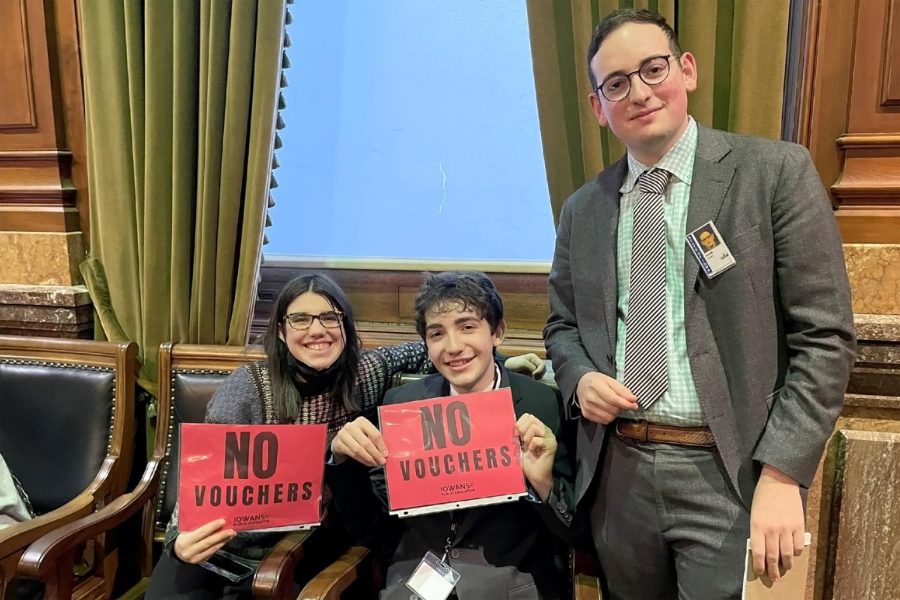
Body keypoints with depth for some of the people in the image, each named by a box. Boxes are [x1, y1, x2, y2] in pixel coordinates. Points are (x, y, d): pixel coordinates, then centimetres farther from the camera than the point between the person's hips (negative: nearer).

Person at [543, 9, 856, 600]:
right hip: (618, 473, 4)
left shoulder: (777, 172, -5)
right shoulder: (582, 210, 7)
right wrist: (581, 378, -6)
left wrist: (781, 474, -14)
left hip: (730, 474, -3)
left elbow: (825, 336, -8)